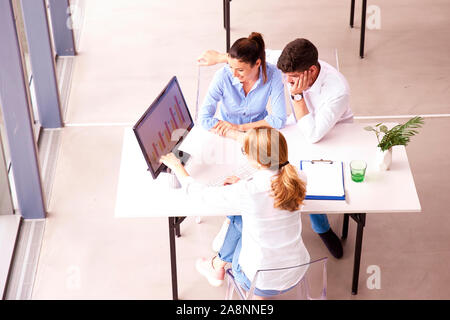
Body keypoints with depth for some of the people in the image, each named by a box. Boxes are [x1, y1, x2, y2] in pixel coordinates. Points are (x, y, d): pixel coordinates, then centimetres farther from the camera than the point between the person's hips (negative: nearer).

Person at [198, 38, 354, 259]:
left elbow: (314, 134, -37)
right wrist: (219, 57, 2)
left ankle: (322, 228, 4)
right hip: (303, 128, 6)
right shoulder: (295, 65, -20)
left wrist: (297, 94, -36)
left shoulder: (338, 90, -35)